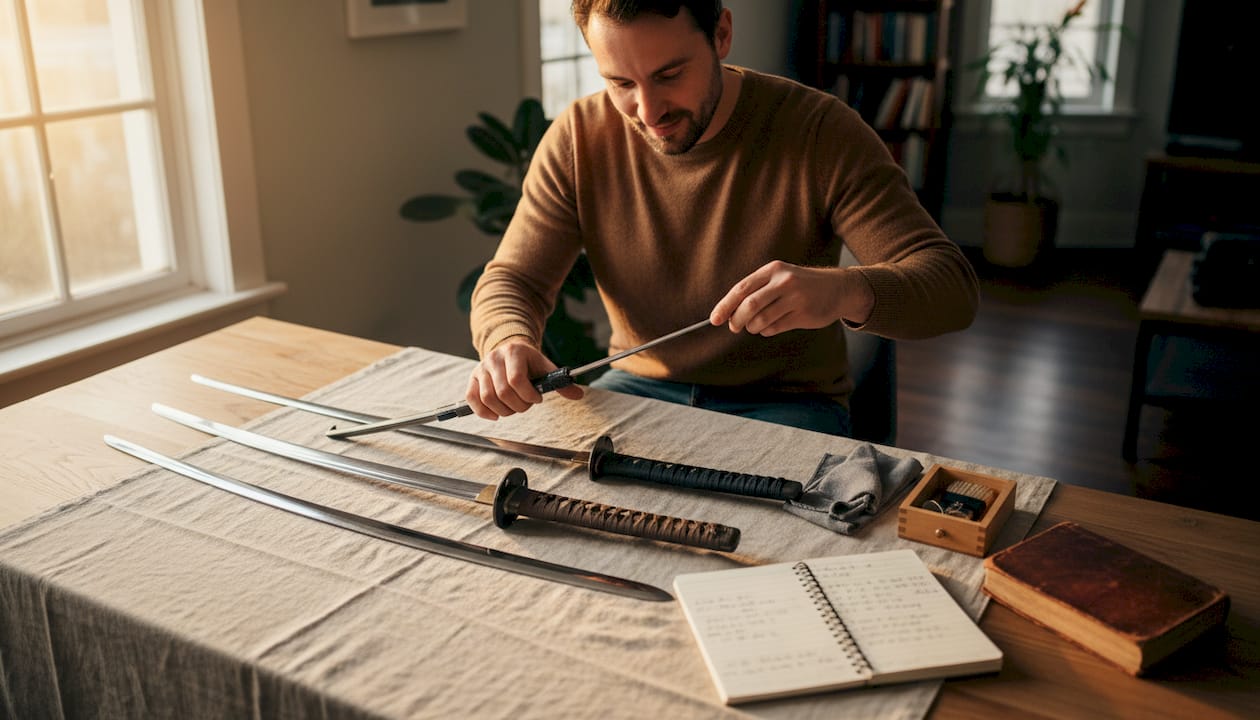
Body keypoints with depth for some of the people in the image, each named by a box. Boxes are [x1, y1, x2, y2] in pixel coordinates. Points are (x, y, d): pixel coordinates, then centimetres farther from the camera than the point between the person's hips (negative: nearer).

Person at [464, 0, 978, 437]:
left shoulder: (820, 132, -16)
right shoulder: (578, 138, -6)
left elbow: (954, 285, -20)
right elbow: (512, 279, -3)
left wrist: (843, 291, -44)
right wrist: (508, 342, -29)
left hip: (785, 402, -2)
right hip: (637, 385, 3)